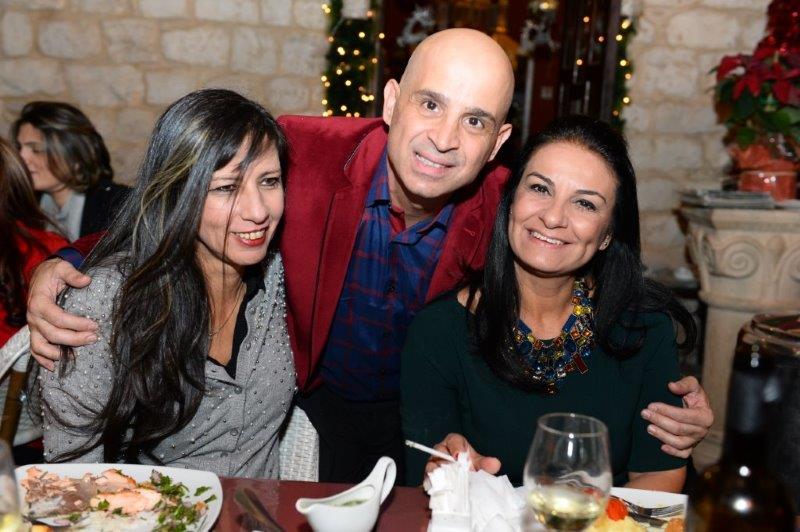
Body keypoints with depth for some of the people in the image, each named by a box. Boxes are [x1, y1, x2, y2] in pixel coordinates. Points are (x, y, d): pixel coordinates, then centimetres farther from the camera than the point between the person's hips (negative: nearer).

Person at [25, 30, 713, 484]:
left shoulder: (509, 212, -19)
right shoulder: (300, 152, -22)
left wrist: (670, 405, -24)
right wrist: (63, 269, -28)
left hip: (426, 415, 1)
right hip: (312, 399, -1)